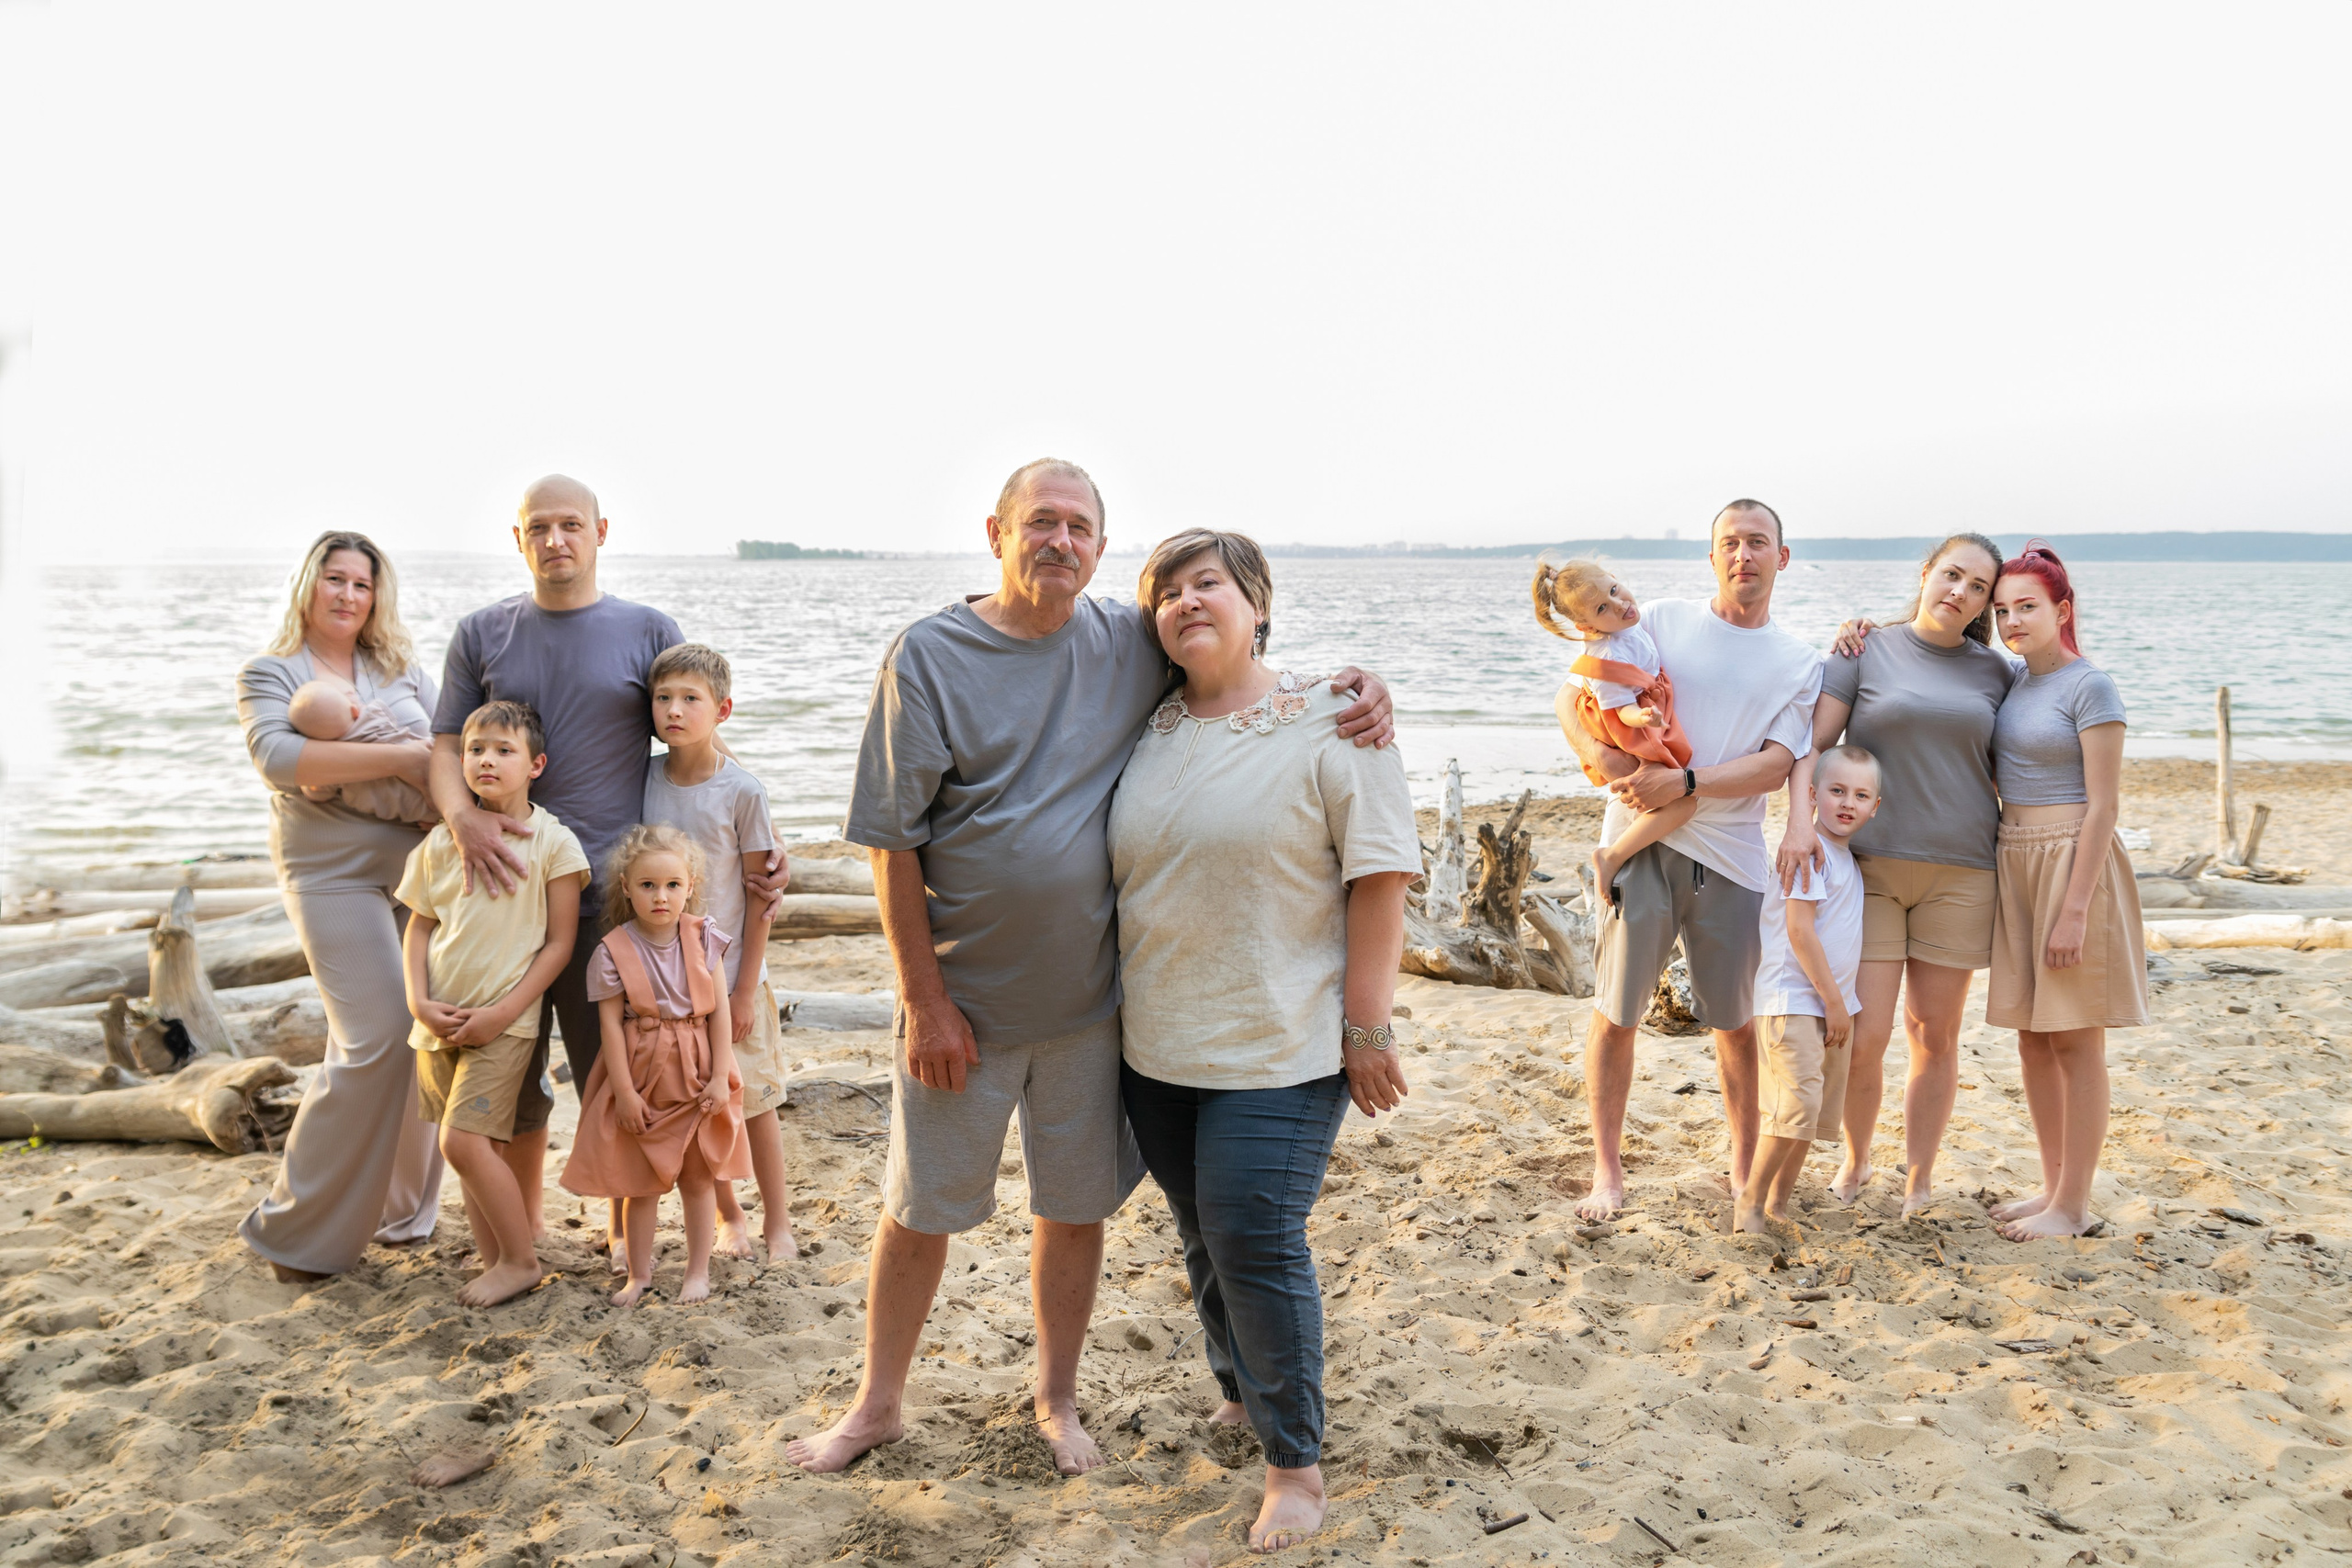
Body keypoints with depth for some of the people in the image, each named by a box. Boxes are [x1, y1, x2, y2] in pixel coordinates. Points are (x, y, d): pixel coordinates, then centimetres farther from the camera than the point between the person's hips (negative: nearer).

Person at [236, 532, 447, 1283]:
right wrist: (397, 757, -20)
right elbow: (278, 757, -16)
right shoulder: (269, 674, 3)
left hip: (424, 869, 5)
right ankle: (296, 1230, 3)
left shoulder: (401, 669, 16)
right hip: (335, 877, -4)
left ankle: (403, 1207, 21)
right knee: (377, 1040, -13)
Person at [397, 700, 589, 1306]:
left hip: (503, 1020, -5)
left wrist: (501, 1012, -13)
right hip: (441, 1020, 5)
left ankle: (521, 1259, 3)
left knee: (463, 1141, -12)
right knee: (483, 1146, 10)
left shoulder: (553, 842, -7)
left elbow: (559, 943, -7)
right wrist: (420, 1002, -4)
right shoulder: (442, 841, 5)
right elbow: (419, 926, 11)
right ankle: (495, 1262, 21)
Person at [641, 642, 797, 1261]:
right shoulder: (644, 777, -1)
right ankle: (728, 1217, 27)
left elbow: (760, 894, -8)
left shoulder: (742, 791, -11)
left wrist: (745, 986, -9)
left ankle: (777, 1220, 22)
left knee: (753, 1101, 6)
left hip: (730, 972, -3)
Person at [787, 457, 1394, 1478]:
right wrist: (925, 999, -12)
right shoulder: (930, 655, -8)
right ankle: (877, 1404, 31)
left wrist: (1353, 688, -8)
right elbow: (892, 840, -9)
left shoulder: (1133, 647, 0)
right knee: (918, 1209, 11)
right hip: (963, 999, -2)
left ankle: (1056, 1402, 35)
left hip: (1091, 999, 2)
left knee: (1077, 1208, 15)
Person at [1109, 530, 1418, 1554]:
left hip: (1277, 1051, -5)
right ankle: (1240, 1394, 40)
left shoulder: (1328, 723, -9)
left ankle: (1295, 1460, 13)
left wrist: (1367, 1027, -14)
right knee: (1202, 1236, 16)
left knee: (1257, 1246, -5)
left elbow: (1381, 876, -11)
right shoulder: (1149, 732, 7)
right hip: (1156, 1046, 6)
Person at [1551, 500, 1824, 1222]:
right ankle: (1607, 1170, 14)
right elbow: (1574, 698, 3)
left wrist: (1684, 782, -19)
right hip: (1640, 839, -1)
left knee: (1737, 1022, 12)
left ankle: (1745, 1165, 29)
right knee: (1616, 1013, 1)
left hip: (1731, 853, 1)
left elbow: (1775, 765, -5)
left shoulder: (1800, 665, 8)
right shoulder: (1663, 621, 6)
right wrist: (1599, 754, -18)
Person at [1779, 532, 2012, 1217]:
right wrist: (1800, 817, -19)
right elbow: (1813, 741, -4)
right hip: (1870, 865, -2)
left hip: (1960, 871, 2)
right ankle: (1855, 1160, 21)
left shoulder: (1992, 671, 9)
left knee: (1934, 1034, 7)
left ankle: (1919, 1179, 23)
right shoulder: (1867, 651, 2)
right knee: (1864, 1036, -5)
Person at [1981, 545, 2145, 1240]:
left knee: (2075, 1041, 0)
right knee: (2032, 1037, 12)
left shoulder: (2089, 687, -10)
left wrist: (2074, 909, -19)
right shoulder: (2007, 683, 10)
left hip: (2073, 862, -7)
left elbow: (2102, 805, -14)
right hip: (2013, 863, 7)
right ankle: (2053, 1185, 23)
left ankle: (2074, 1205, 8)